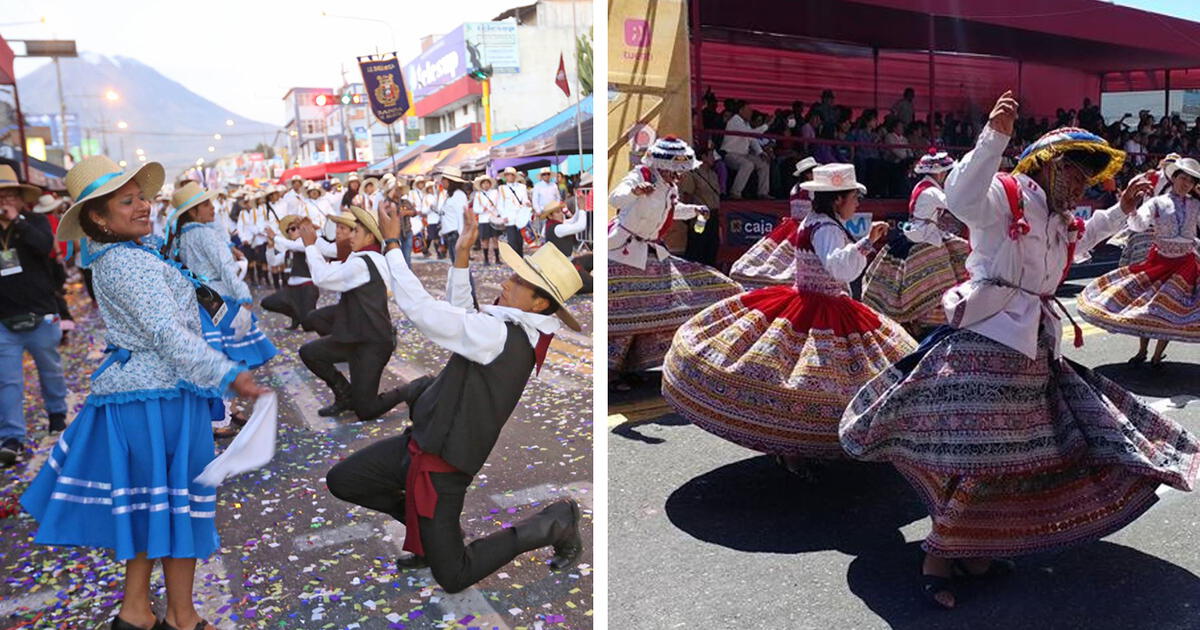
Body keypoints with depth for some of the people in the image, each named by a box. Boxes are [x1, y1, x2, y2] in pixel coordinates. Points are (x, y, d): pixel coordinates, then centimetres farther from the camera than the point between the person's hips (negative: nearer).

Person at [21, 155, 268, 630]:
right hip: (160, 397, -10)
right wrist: (228, 375, -33)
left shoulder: (111, 260, 13)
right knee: (179, 504, 2)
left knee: (147, 504, 18)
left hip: (131, 390, 10)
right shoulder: (132, 264, -19)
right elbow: (168, 333, -27)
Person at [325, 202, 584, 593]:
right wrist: (462, 256, 6)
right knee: (340, 481, 15)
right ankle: (429, 532, 23)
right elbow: (460, 315, 15)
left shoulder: (503, 336, -27)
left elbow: (421, 310, -27)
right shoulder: (520, 330, 0)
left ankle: (554, 524, 13)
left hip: (442, 464, -9)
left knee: (453, 578, 3)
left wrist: (392, 244, -18)